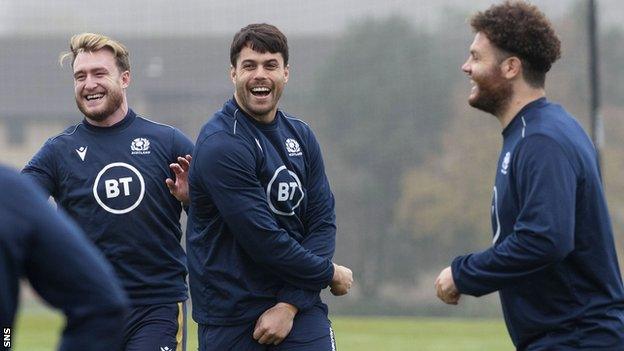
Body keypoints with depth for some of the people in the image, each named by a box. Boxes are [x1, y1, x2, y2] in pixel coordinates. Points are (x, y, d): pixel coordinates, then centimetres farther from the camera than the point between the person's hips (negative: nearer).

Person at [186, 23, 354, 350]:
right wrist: (330, 274, -4)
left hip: (298, 309, 5)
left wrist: (290, 305, -9)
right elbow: (262, 238, -17)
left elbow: (322, 221, 3)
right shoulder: (220, 145, -13)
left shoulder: (301, 136, 9)